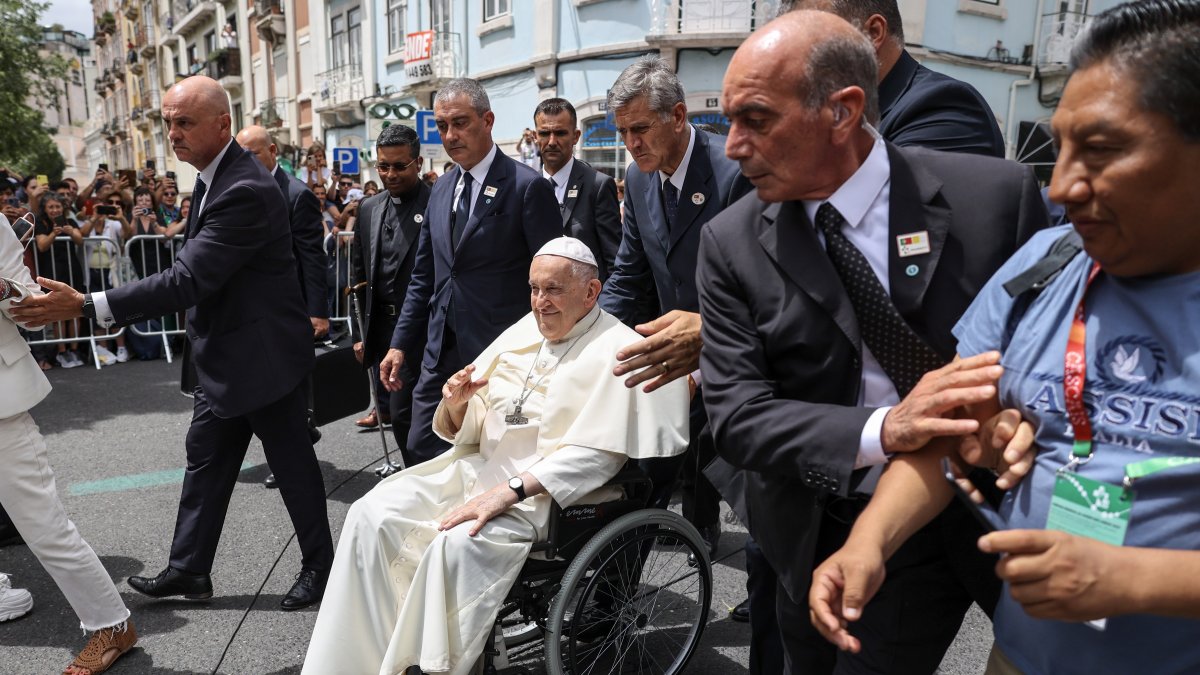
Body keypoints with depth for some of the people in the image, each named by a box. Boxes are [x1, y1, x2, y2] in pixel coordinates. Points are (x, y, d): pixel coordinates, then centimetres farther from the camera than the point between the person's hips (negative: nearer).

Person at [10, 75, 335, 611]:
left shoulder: (245, 190, -25)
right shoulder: (211, 179, 7)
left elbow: (190, 279, -29)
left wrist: (85, 306, -28)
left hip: (261, 354, -10)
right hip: (225, 355, 10)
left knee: (291, 463, 6)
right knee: (205, 459, 16)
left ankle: (320, 566, 24)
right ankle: (188, 570, 30)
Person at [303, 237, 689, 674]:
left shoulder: (616, 351, -8)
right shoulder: (522, 333, 12)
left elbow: (595, 453, -19)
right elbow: (466, 432, 15)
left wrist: (510, 491, -26)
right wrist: (456, 404, -9)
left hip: (551, 492, -7)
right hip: (478, 468, 7)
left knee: (457, 545, -30)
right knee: (371, 515, -10)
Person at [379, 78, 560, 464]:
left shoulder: (528, 187, -9)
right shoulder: (440, 190, 12)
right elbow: (424, 276, 17)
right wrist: (400, 344, 12)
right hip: (441, 354, 7)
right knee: (422, 453, 10)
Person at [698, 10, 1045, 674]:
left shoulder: (996, 194, -13)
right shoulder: (730, 242, -10)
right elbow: (735, 412, -15)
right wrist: (883, 430, -31)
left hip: (955, 524, -1)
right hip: (812, 536, 2)